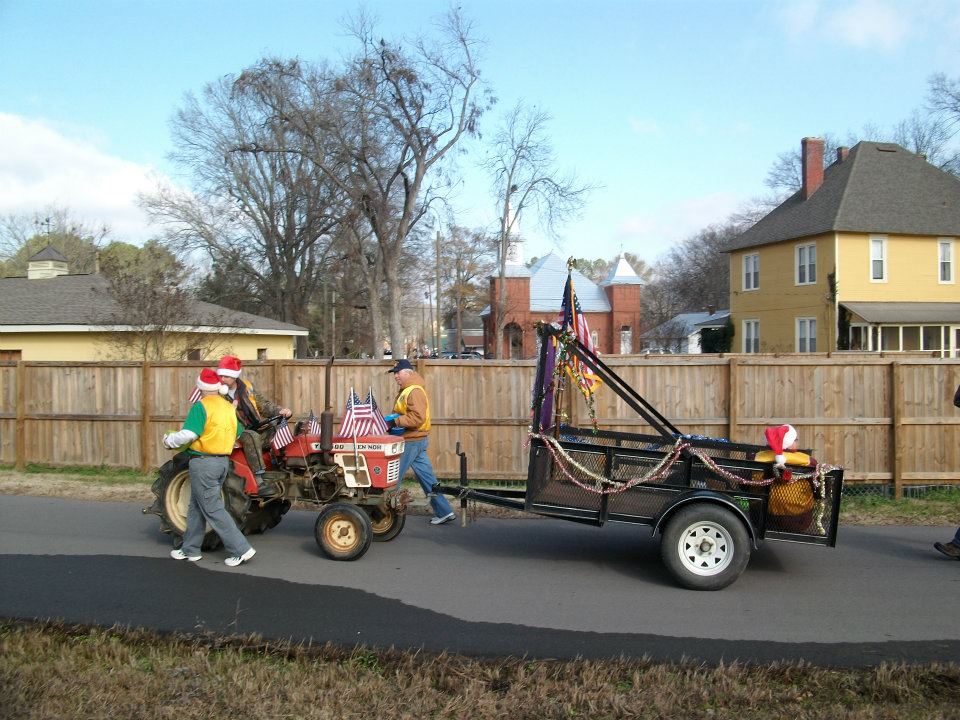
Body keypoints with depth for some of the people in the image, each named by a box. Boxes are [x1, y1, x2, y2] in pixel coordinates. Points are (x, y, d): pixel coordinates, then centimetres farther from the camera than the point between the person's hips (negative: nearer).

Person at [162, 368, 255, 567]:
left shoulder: (201, 406, -14)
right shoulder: (229, 407, 7)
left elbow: (188, 435, -21)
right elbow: (237, 434, 13)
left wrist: (169, 440, -3)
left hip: (203, 461, -8)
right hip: (223, 460, 8)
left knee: (212, 509, -3)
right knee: (197, 505, 19)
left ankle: (241, 550, -8)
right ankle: (190, 549, 27)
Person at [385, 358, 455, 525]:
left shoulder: (415, 391, -16)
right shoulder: (406, 390, 16)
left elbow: (418, 417, -26)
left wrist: (396, 422, -22)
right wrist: (391, 418, 7)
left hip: (411, 442, -10)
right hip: (417, 441, 10)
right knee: (426, 477, 10)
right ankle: (444, 511, 13)